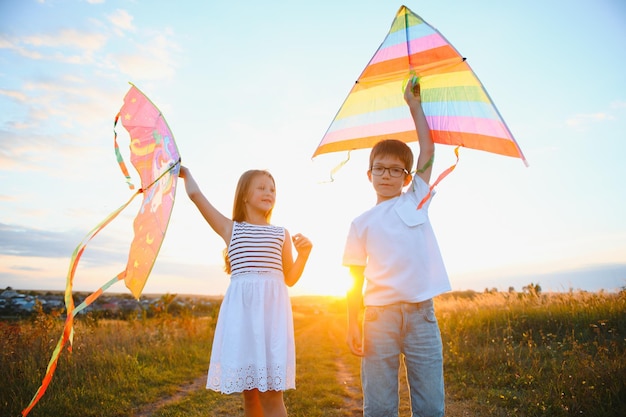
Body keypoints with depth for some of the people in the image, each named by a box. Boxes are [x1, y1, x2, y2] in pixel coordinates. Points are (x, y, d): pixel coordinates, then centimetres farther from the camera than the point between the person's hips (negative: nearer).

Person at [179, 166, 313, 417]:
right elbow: (195, 194, 9)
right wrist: (186, 174, 27)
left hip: (272, 309, 0)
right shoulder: (231, 229, 10)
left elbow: (290, 278, 12)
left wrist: (304, 253, -3)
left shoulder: (281, 234, 13)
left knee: (271, 393, -4)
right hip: (242, 309, 1)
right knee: (249, 392, 7)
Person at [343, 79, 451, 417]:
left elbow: (428, 151, 6)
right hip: (378, 314, -1)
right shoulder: (361, 223, 8)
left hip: (420, 313, 1)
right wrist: (353, 325, -3)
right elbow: (356, 281, 5)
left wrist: (414, 105, 11)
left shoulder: (416, 201, 11)